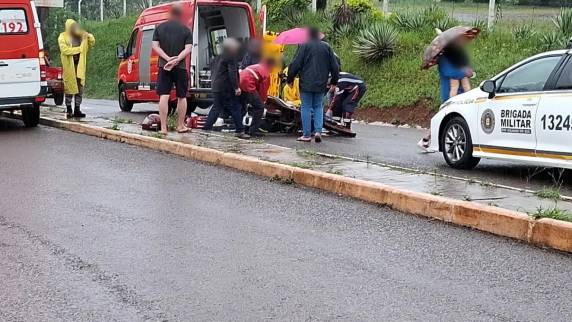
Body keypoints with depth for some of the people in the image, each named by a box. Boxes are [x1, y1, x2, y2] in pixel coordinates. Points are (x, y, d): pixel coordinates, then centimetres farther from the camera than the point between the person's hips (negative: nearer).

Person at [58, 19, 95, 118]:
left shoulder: (81, 36, 13)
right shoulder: (63, 37, -1)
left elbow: (92, 43, 16)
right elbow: (65, 50, -14)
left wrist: (89, 36, -5)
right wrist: (79, 49, -11)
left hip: (80, 65, 4)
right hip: (69, 66, -4)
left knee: (80, 88, 2)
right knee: (70, 88, -1)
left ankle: (77, 110, 7)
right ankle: (69, 110, 5)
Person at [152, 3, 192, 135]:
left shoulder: (160, 28, 5)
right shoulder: (186, 30, -1)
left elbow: (155, 46, -3)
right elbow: (187, 49, -11)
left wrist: (168, 59, -10)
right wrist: (176, 60, -15)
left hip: (164, 66, 1)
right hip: (180, 67, -1)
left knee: (164, 96, -2)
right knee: (182, 97, 11)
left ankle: (163, 127, -7)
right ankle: (181, 126, 16)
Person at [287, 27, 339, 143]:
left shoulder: (304, 46, -4)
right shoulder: (326, 47, 7)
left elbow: (295, 64, -8)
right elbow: (335, 66, 10)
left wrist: (290, 79, 2)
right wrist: (334, 81, 20)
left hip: (306, 83, -3)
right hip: (321, 84, 3)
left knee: (306, 107, 3)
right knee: (318, 106, 14)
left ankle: (306, 135, 2)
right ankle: (318, 131, -1)